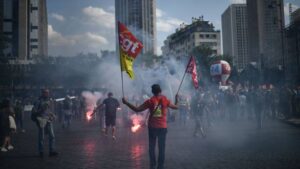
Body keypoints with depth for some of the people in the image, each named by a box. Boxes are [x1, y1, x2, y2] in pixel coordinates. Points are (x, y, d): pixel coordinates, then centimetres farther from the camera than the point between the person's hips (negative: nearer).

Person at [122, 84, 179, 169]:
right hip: (162, 127, 1)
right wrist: (176, 100, 31)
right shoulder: (165, 100, -1)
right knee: (161, 147, 7)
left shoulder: (150, 101, -7)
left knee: (152, 147, 9)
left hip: (152, 126, -1)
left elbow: (137, 109, -10)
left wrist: (126, 103, -4)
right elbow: (176, 107, 12)